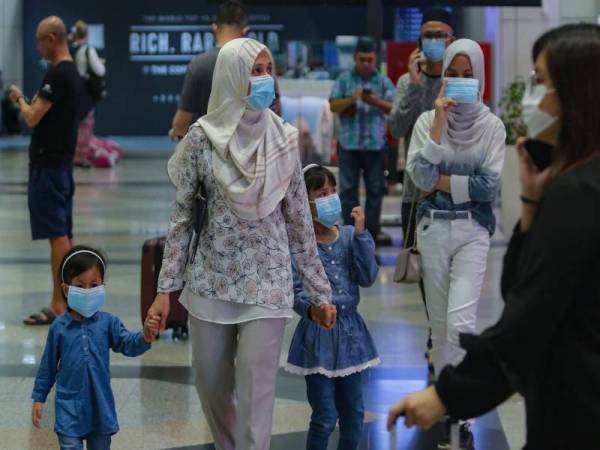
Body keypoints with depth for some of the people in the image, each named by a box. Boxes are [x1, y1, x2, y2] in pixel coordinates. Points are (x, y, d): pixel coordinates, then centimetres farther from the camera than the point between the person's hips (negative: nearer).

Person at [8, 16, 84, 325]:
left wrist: (20, 98, -3)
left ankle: (58, 305, -9)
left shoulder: (57, 74, -19)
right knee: (64, 234, 12)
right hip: (61, 161, 11)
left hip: (48, 164, -11)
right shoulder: (72, 73, 14)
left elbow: (33, 118, -20)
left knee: (56, 234, -9)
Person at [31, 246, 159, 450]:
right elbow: (48, 366, 4)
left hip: (101, 406, 2)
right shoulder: (59, 327, -5)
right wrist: (38, 398, 7)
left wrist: (145, 337, -37)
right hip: (69, 408, -2)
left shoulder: (108, 322, -4)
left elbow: (128, 345, -15)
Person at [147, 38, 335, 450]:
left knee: (256, 397, -6)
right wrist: (165, 289, -4)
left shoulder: (285, 139, -1)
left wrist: (320, 292, 5)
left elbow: (300, 221, 4)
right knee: (211, 387, 12)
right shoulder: (202, 138, -5)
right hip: (210, 281, 1)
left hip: (267, 283, -1)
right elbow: (182, 218, 0)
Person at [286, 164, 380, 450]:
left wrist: (361, 234, -12)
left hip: (350, 331, 5)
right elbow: (296, 290, -14)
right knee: (325, 418, -1)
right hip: (318, 333, -5)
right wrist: (310, 309, -34)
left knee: (354, 413, 14)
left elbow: (367, 278, -7)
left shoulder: (349, 236, 1)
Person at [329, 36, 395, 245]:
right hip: (349, 143, 0)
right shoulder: (344, 79, 9)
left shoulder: (383, 81, 9)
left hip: (375, 143, 0)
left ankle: (373, 230, 6)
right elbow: (333, 106, 3)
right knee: (348, 189, 0)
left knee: (375, 189, 1)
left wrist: (375, 101, -20)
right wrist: (351, 99, -13)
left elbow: (393, 108, -3)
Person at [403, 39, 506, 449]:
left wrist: (441, 182, -8)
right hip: (433, 227, 2)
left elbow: (490, 184, -8)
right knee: (440, 321, 9)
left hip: (473, 230, -2)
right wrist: (439, 123, -15)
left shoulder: (492, 125, -1)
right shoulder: (427, 120, 1)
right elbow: (420, 175, -12)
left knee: (461, 321, -15)